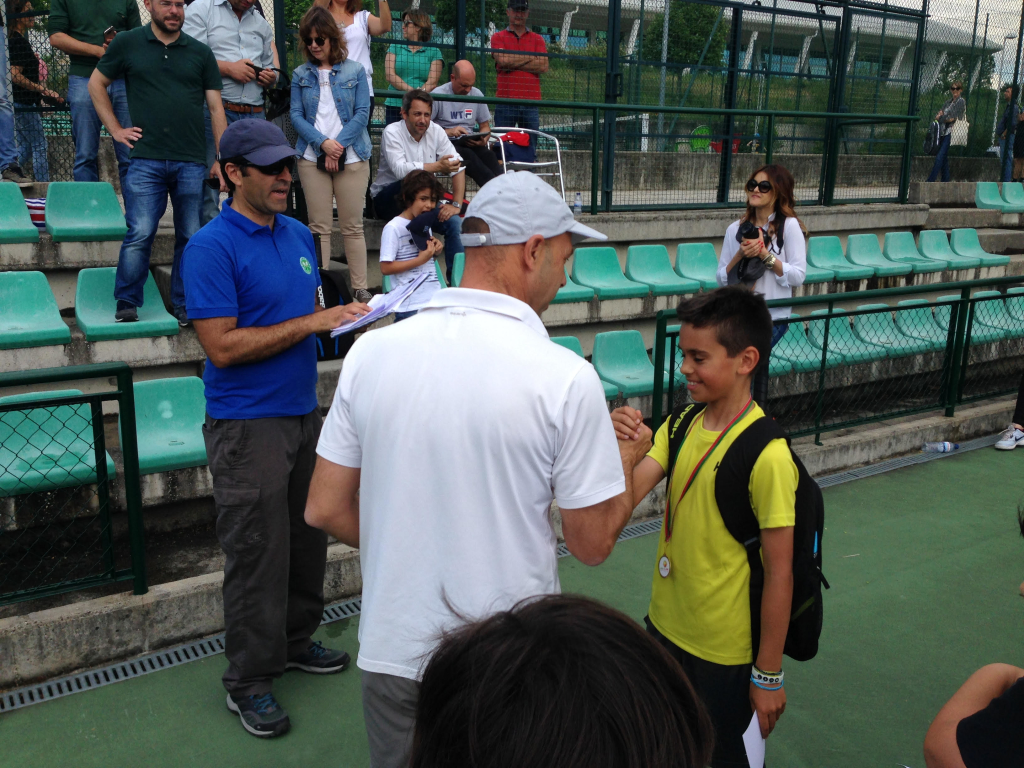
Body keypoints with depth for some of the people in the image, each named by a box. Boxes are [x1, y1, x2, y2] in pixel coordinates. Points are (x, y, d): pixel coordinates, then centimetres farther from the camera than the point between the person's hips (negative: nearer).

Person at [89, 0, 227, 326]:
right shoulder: (127, 43, 8)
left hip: (192, 162, 2)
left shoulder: (200, 52, 10)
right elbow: (96, 84, 16)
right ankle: (126, 304, 6)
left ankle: (183, 304, 15)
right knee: (140, 234, -6)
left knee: (191, 237, 4)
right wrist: (116, 129, 6)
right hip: (146, 160, -1)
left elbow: (216, 107, 8)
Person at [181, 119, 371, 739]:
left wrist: (343, 316, 0)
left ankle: (296, 641, 36)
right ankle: (250, 680, 18)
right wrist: (311, 323, -19)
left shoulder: (299, 235, 10)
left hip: (304, 412, 7)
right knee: (258, 552, 1)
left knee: (308, 537, 16)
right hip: (248, 425, -7)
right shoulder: (212, 247, -13)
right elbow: (223, 345, -20)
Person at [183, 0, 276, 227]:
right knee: (208, 190, -7)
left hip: (254, 116, 5)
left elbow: (269, 67, 30)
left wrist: (270, 78, 8)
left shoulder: (261, 23, 24)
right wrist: (228, 68, -12)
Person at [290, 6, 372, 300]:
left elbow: (362, 113, 1)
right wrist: (323, 143, -11)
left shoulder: (355, 71, 6)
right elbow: (296, 115, 5)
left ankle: (360, 287, 5)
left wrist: (338, 145, -10)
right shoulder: (300, 74, 10)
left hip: (351, 157, -1)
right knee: (319, 227, -1)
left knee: (352, 226, 0)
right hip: (312, 158, 1)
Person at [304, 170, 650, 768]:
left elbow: (325, 510, -1)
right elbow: (593, 543, -10)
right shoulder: (567, 377, -18)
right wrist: (626, 461, 8)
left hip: (394, 655, 3)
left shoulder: (372, 350, -7)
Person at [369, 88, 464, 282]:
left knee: (454, 221, -21)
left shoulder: (435, 131, -1)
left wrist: (456, 204, -16)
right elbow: (400, 170, -32)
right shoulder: (392, 132, -14)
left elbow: (458, 166, -5)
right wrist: (438, 166, -40)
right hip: (387, 199, -4)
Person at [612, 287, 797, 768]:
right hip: (665, 627, 6)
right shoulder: (681, 426, -2)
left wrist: (769, 675, -13)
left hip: (724, 651, -6)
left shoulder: (767, 456, -23)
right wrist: (622, 449, -28)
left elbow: (779, 572, -19)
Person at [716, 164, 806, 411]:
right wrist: (740, 255, -12)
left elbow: (798, 275, -9)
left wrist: (765, 254, -16)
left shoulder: (789, 226, -2)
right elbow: (722, 279, 4)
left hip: (773, 315, -4)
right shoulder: (736, 228, 7)